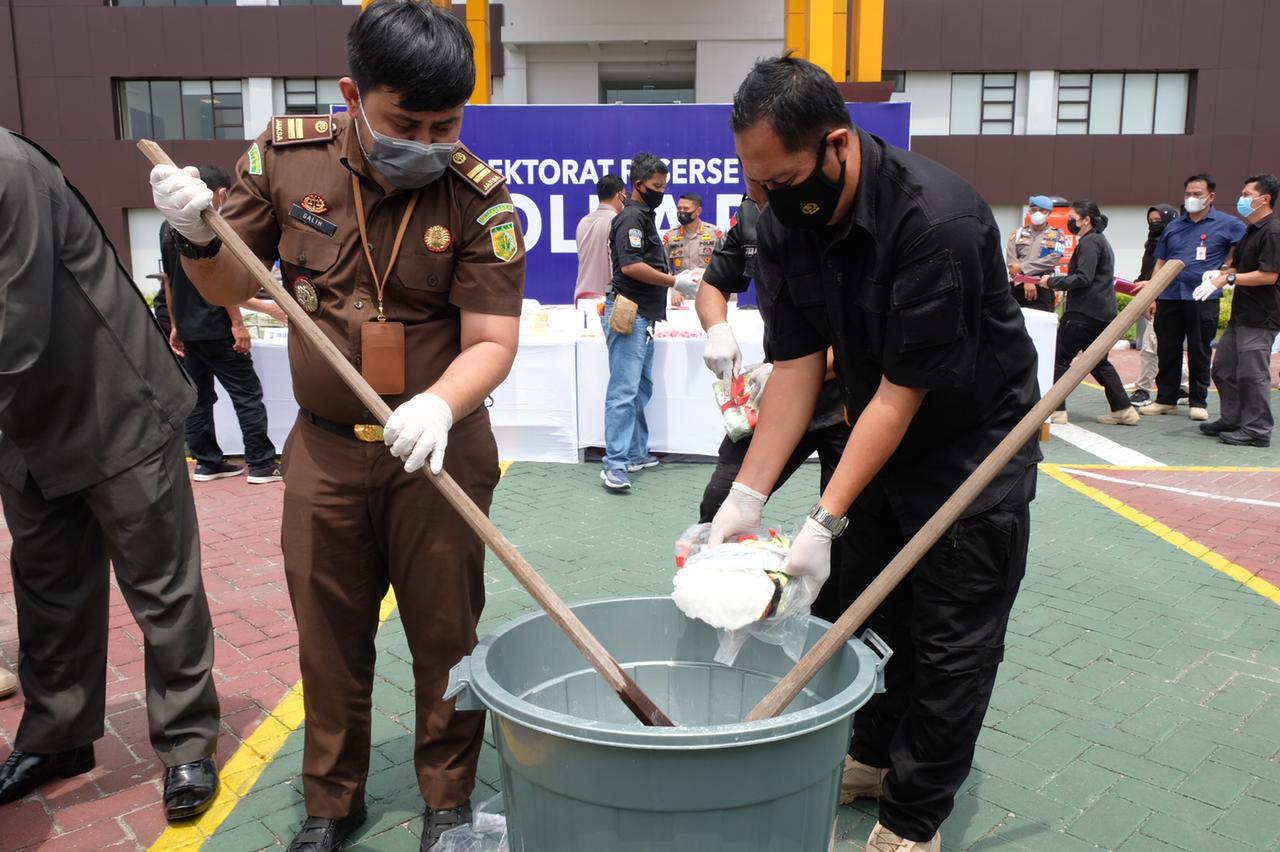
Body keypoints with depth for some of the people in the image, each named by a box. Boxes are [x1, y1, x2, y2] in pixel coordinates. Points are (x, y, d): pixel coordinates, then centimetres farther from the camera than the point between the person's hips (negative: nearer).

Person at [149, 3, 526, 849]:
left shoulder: (479, 196, -12)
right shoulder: (286, 154, -4)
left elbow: (492, 341, -15)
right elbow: (233, 289, 7)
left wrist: (439, 405, -34)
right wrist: (200, 237, -14)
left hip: (437, 451, -2)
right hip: (324, 446, 3)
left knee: (445, 636, 10)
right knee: (330, 638, 15)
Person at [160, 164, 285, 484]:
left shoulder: (168, 227, 12)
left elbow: (169, 282, 15)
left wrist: (175, 326, 20)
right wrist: (237, 323, -14)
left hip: (188, 329, 8)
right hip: (215, 329, -8)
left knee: (198, 398, 12)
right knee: (247, 395, -2)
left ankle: (207, 462, 16)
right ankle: (261, 465, -1)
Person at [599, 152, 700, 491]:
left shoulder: (644, 216, 21)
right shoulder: (631, 217, -10)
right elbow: (630, 266, -22)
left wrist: (677, 277, 16)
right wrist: (675, 282, -16)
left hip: (644, 316, 11)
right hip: (629, 314, -11)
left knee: (641, 389, 14)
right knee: (624, 391, -12)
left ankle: (636, 453, 22)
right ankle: (614, 465, -12)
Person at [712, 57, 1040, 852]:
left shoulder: (938, 220, -31)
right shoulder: (785, 222, -11)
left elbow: (904, 392, -29)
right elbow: (796, 367, -10)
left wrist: (824, 522, -29)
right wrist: (746, 496, -16)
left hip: (974, 440, -6)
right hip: (878, 431, 6)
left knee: (951, 642, 1)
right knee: (872, 605, 16)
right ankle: (875, 756, 36)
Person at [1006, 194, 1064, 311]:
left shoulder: (1056, 236, 9)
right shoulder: (1018, 234, 14)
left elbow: (1052, 260, -8)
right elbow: (1011, 260, -1)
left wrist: (1022, 268, -12)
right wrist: (1025, 280, -15)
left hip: (1042, 290, -2)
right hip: (1016, 287, 2)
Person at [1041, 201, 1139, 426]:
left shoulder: (1089, 242, -12)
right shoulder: (1100, 241, 21)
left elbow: (1083, 278, -20)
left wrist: (1052, 281, -13)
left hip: (1084, 312, -10)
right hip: (1102, 313, 10)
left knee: (1060, 359, -2)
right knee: (1099, 362, 15)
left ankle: (1056, 410, -3)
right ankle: (1124, 409, 13)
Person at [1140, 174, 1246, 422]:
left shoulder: (1227, 224, 3)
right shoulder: (1174, 227, 14)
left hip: (1203, 299, -4)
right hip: (1169, 297, 4)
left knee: (1199, 352, 3)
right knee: (1167, 351, 7)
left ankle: (1198, 403, 13)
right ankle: (1165, 400, 17)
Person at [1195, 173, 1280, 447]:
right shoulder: (1251, 231, 17)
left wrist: (1229, 278, -19)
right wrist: (1219, 276, 3)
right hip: (1241, 314, 10)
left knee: (1252, 374, -6)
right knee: (1223, 369, 14)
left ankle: (1257, 430, 2)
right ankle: (1232, 420, 25)